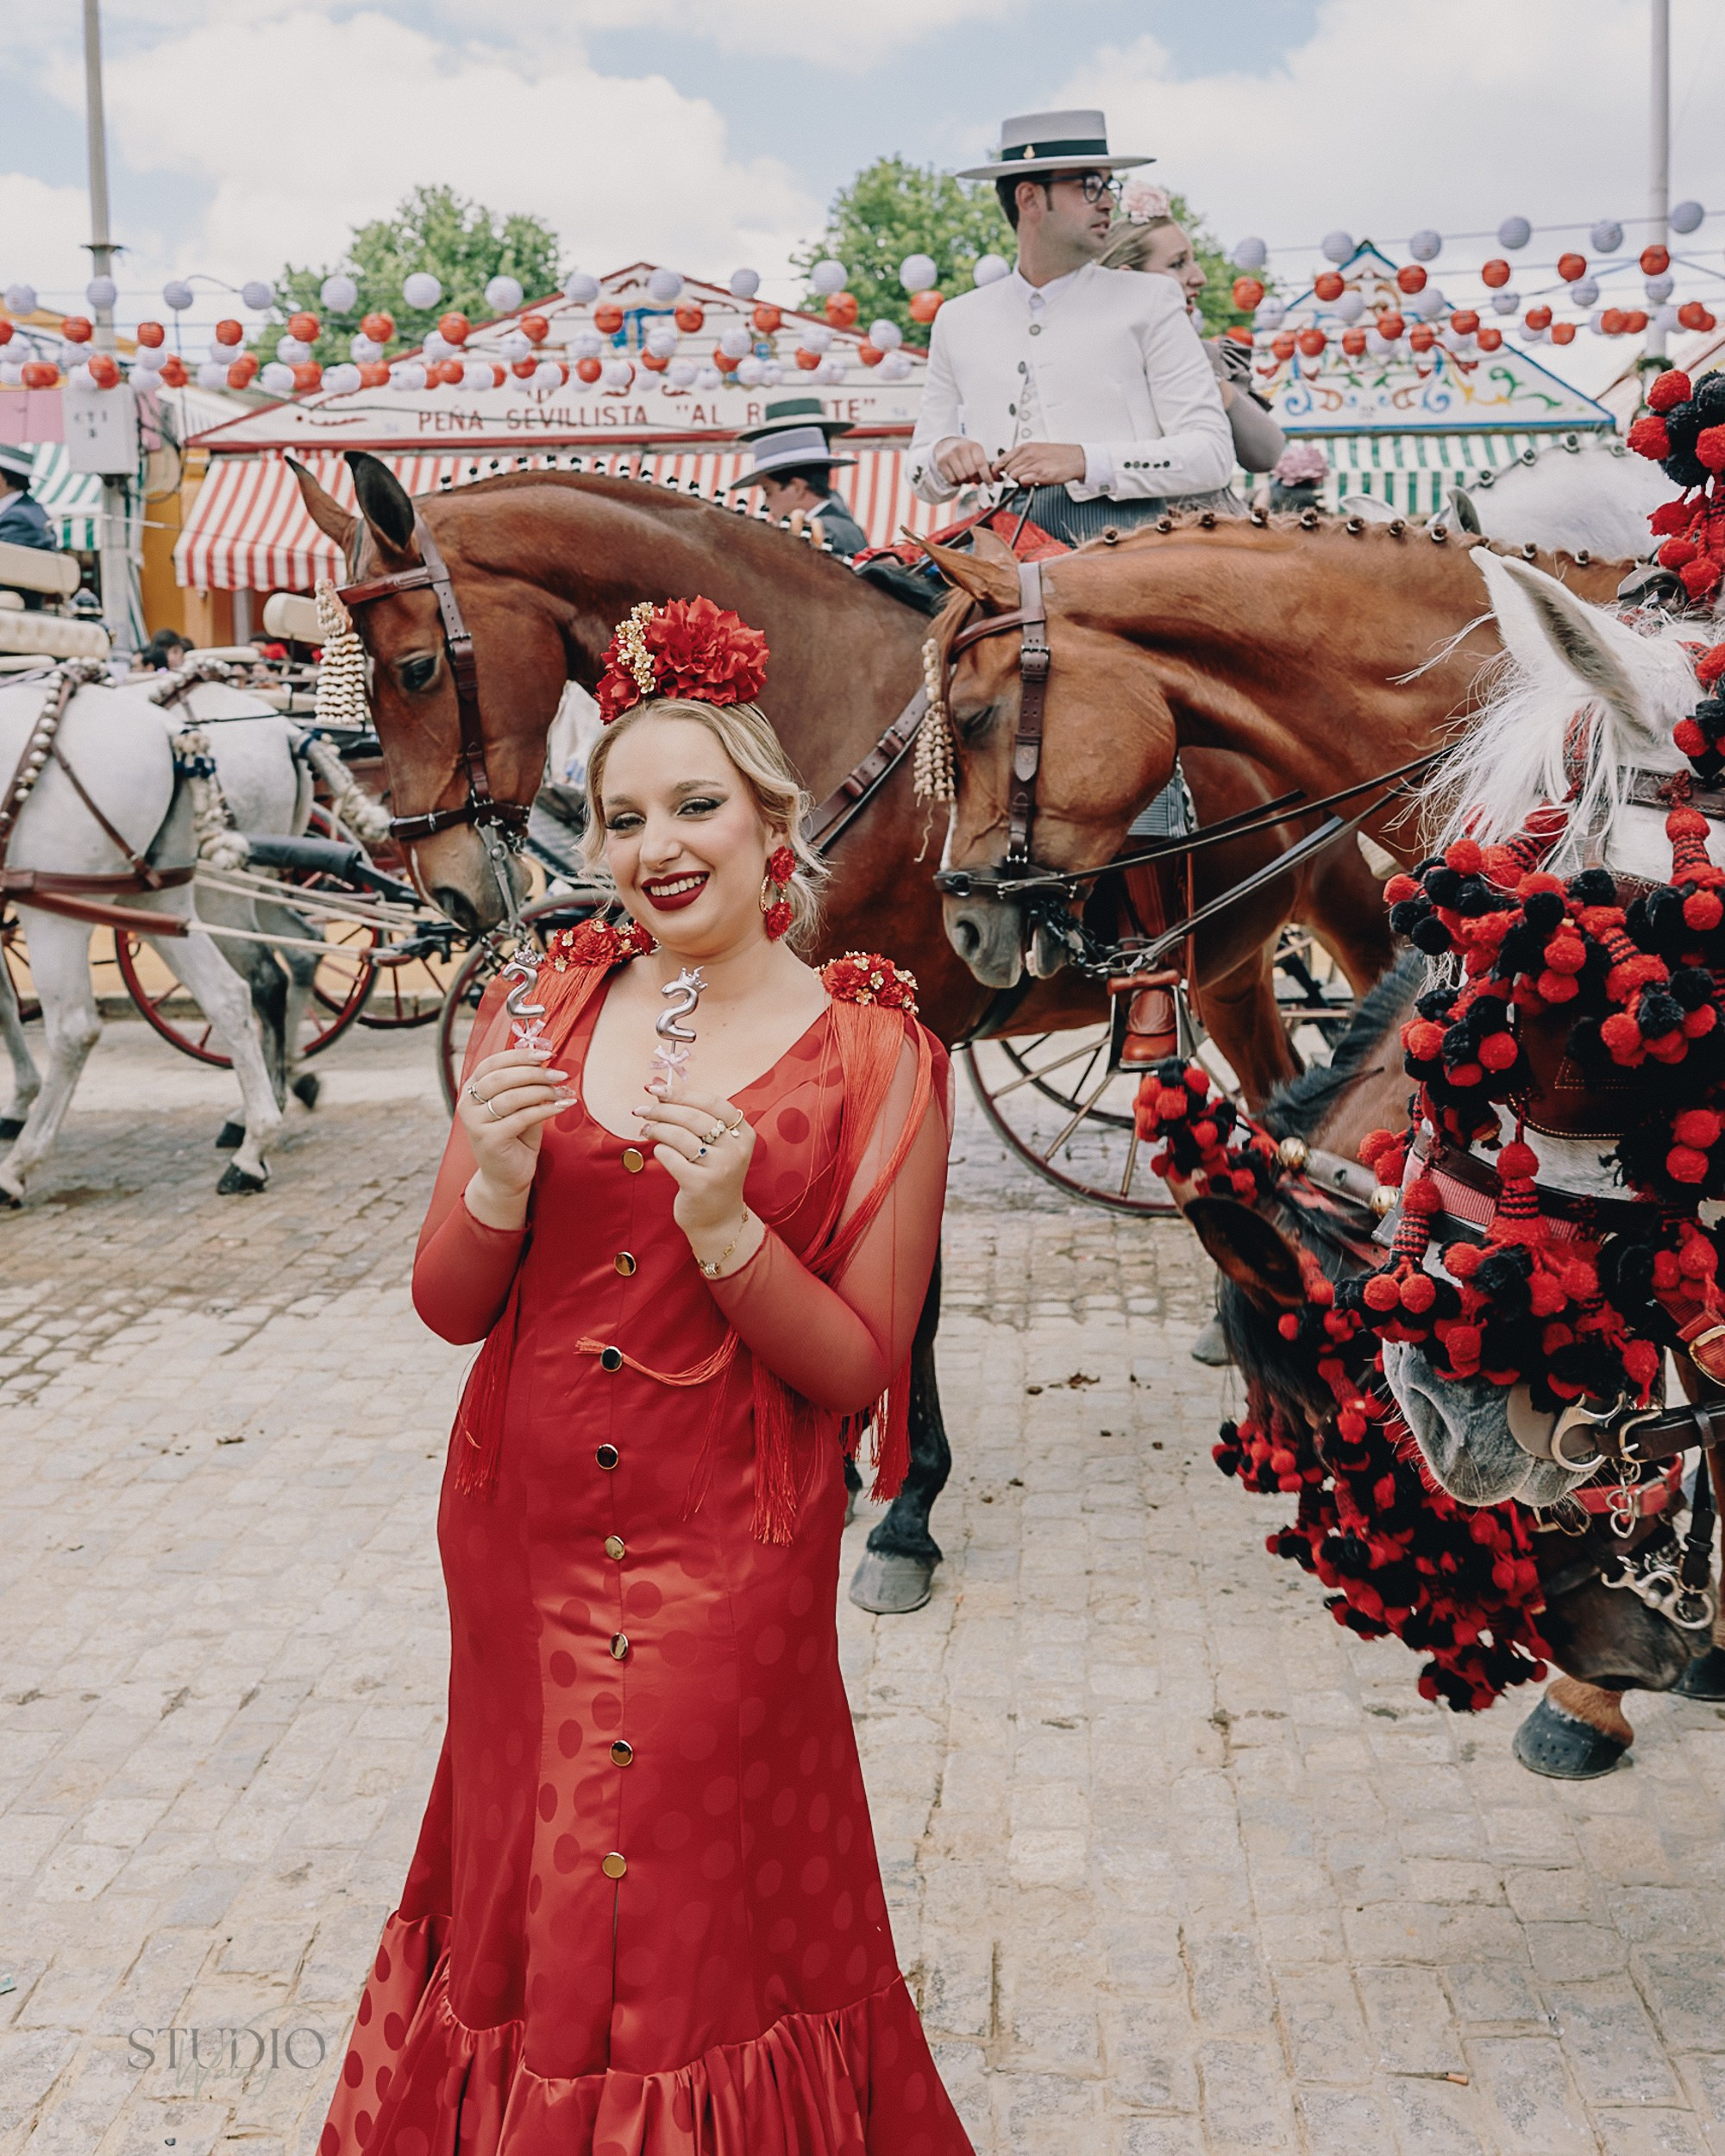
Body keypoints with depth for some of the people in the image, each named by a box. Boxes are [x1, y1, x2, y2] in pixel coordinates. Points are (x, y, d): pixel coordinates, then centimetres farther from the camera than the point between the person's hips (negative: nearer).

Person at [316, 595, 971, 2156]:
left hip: (727, 1573, -3)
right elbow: (449, 1308, 2)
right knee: (526, 1899, 20)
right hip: (525, 1545, 4)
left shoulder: (873, 1059, -9)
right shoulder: (545, 1012, 1)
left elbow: (859, 1373, -10)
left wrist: (726, 1226, -25)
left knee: (713, 1931, 10)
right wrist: (499, 1183, -18)